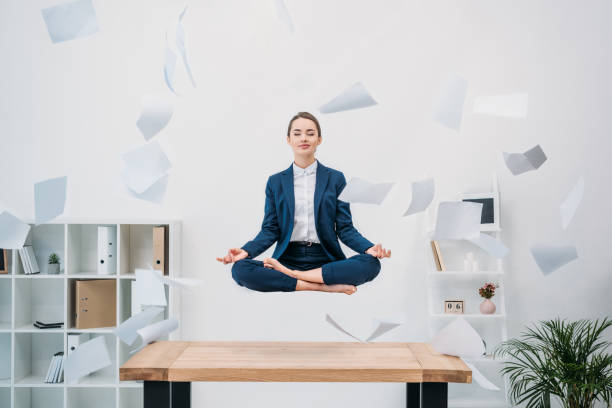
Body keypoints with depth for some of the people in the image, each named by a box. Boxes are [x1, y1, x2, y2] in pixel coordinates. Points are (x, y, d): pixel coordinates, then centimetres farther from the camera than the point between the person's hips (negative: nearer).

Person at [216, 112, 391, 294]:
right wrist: (246, 251, -12)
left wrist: (369, 248, -14)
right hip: (287, 257, 1)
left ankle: (290, 274, -21)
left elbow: (344, 228, 5)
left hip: (326, 261, 0)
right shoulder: (275, 181, 12)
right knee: (240, 269, -27)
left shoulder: (335, 178, 9)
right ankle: (324, 286, -27)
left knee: (371, 264, -29)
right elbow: (270, 230, 7)